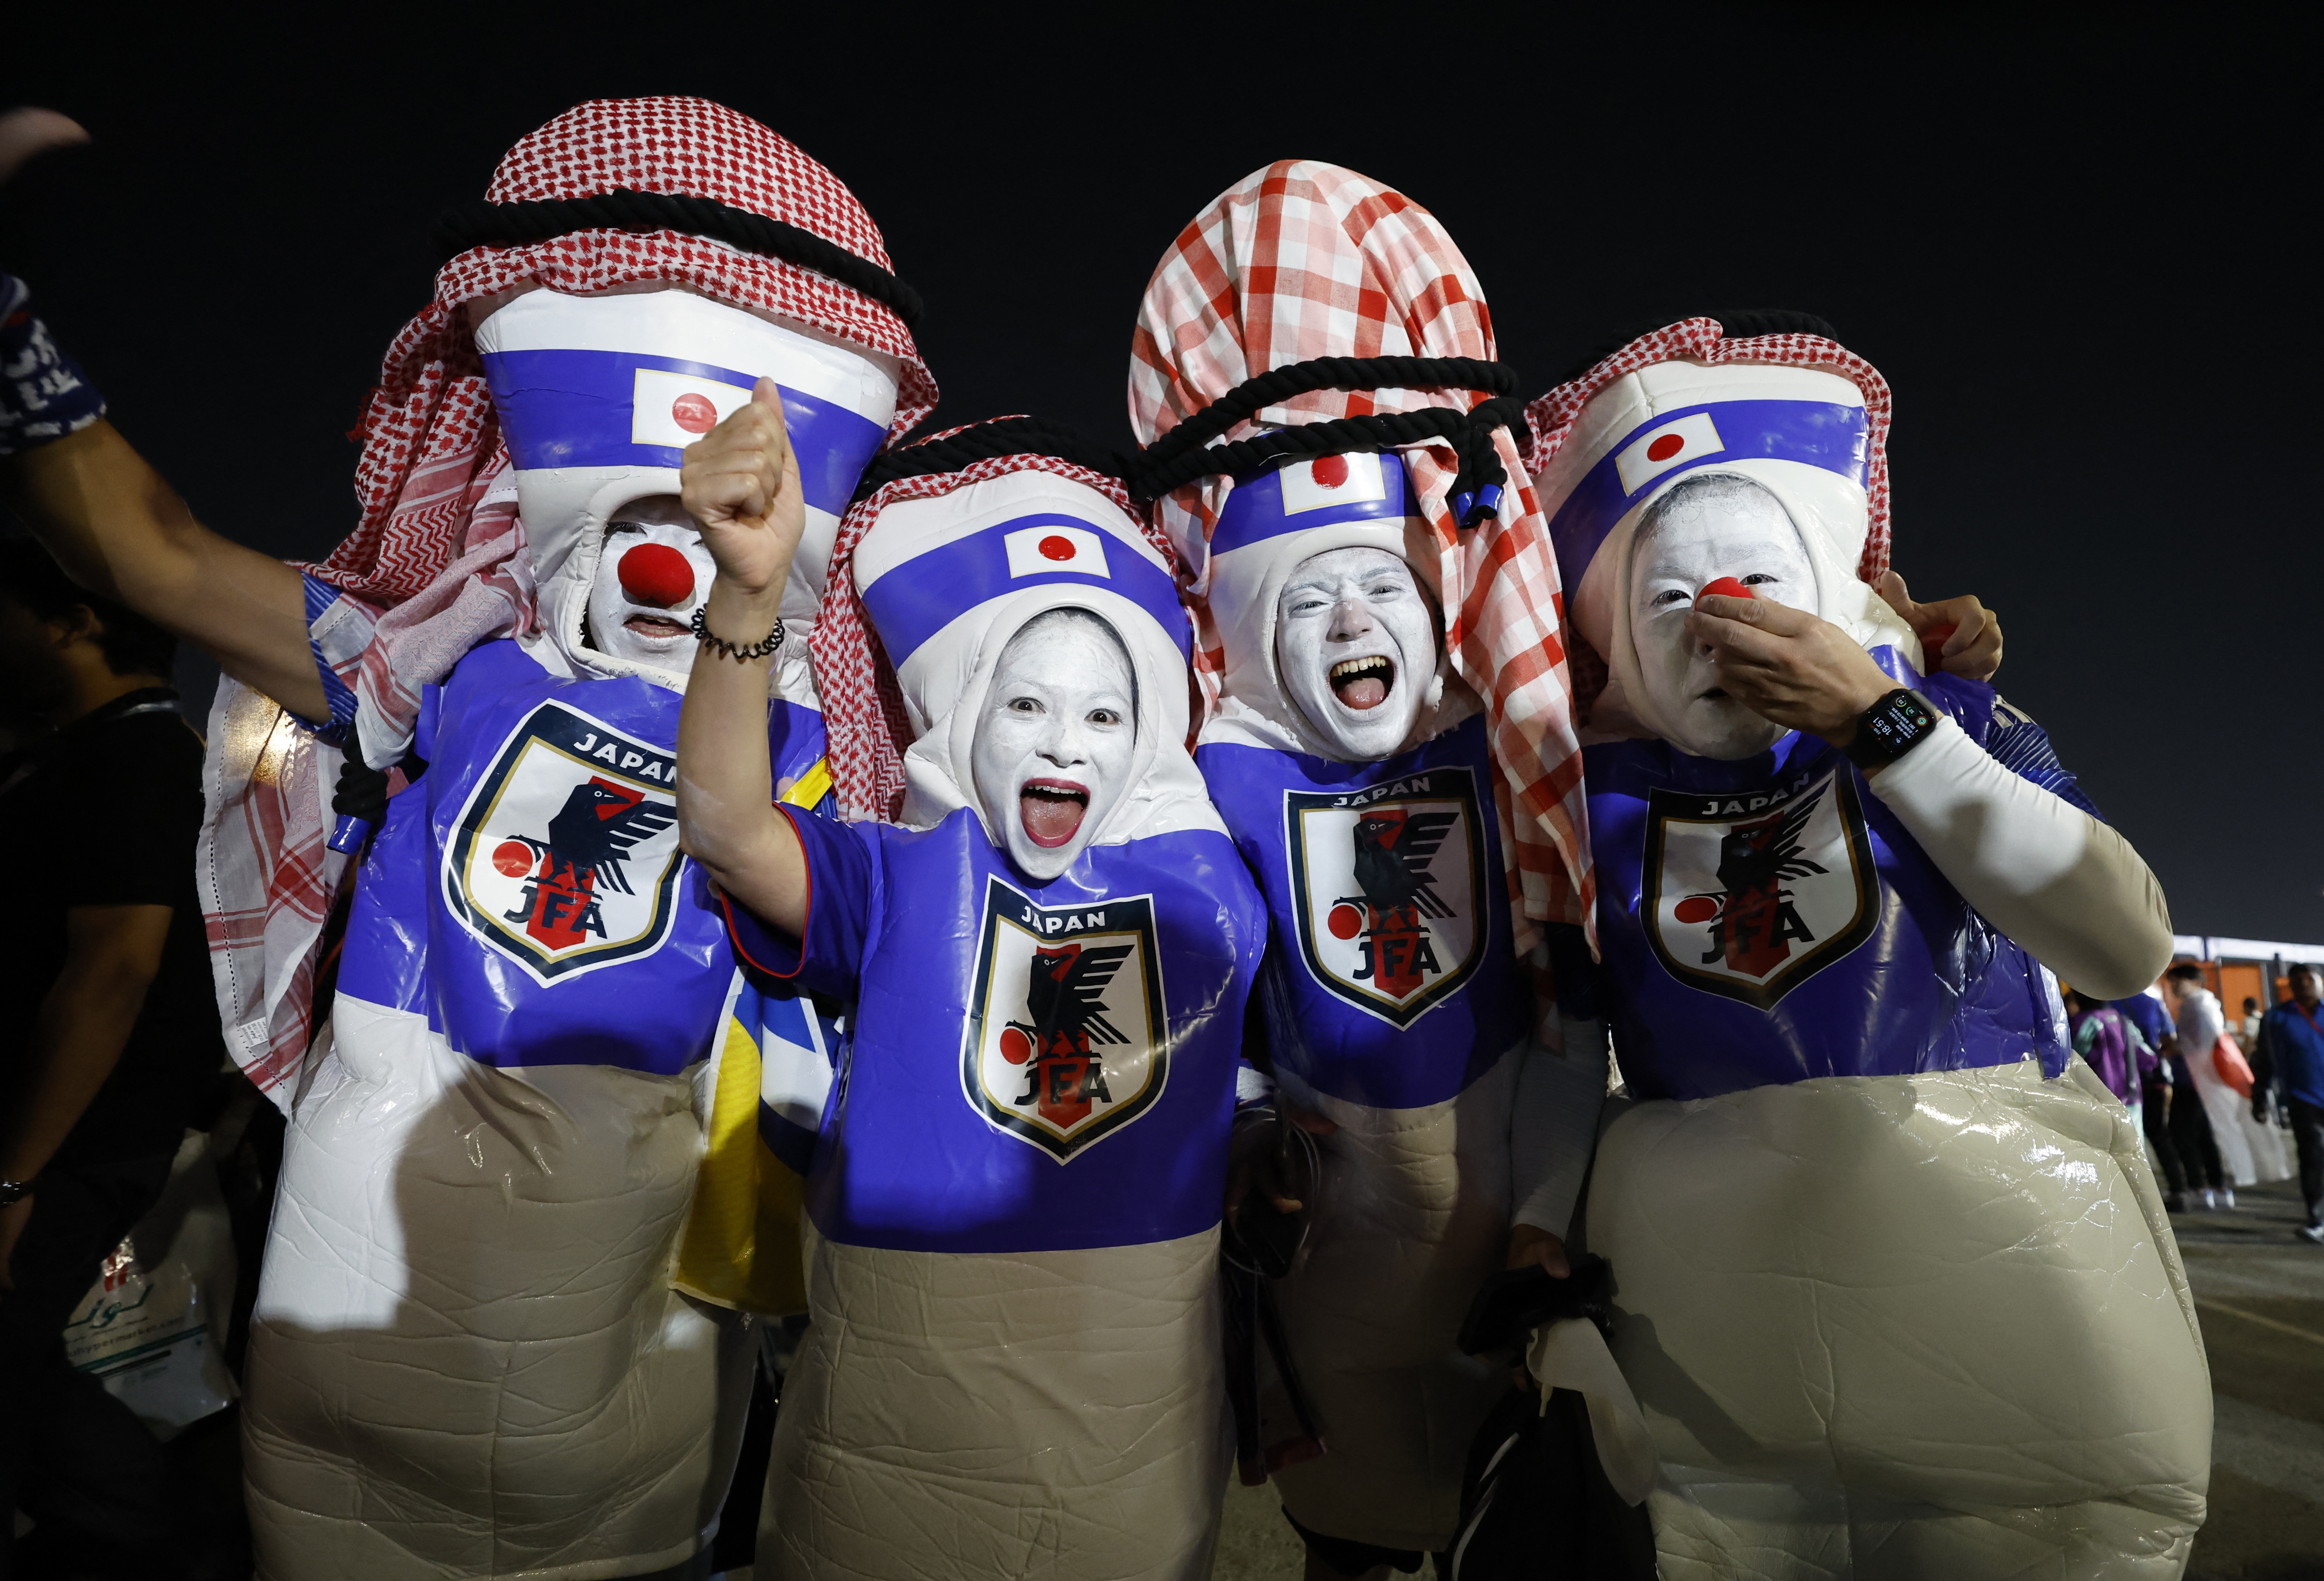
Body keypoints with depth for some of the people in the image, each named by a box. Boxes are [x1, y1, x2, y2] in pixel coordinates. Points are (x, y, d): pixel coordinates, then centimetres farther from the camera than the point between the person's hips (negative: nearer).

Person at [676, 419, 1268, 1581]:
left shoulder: (1206, 878, 1)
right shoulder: (902, 881, -7)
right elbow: (725, 825, -24)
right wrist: (749, 588, -38)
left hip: (1137, 1392, 2)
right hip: (901, 1391, -1)